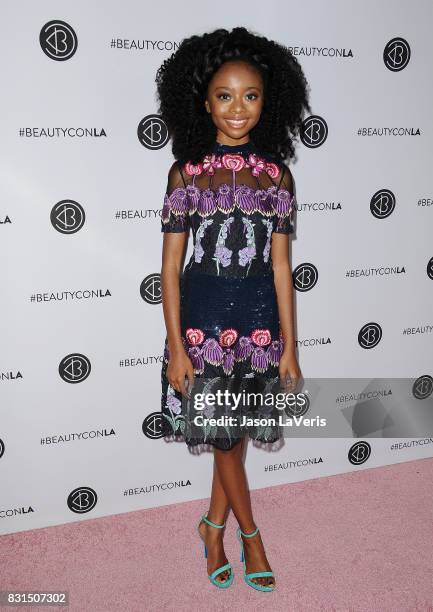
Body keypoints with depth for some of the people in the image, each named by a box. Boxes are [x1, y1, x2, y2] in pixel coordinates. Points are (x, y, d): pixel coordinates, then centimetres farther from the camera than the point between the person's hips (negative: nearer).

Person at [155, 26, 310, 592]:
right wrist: (176, 345, -9)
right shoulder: (186, 172, -3)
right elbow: (171, 266, -4)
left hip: (259, 317, 2)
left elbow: (281, 265, 3)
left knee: (236, 435, 13)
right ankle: (250, 534, 30)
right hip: (202, 315, -2)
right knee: (222, 437, 7)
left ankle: (214, 528, 36)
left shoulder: (277, 174, 3)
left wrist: (289, 346, 2)